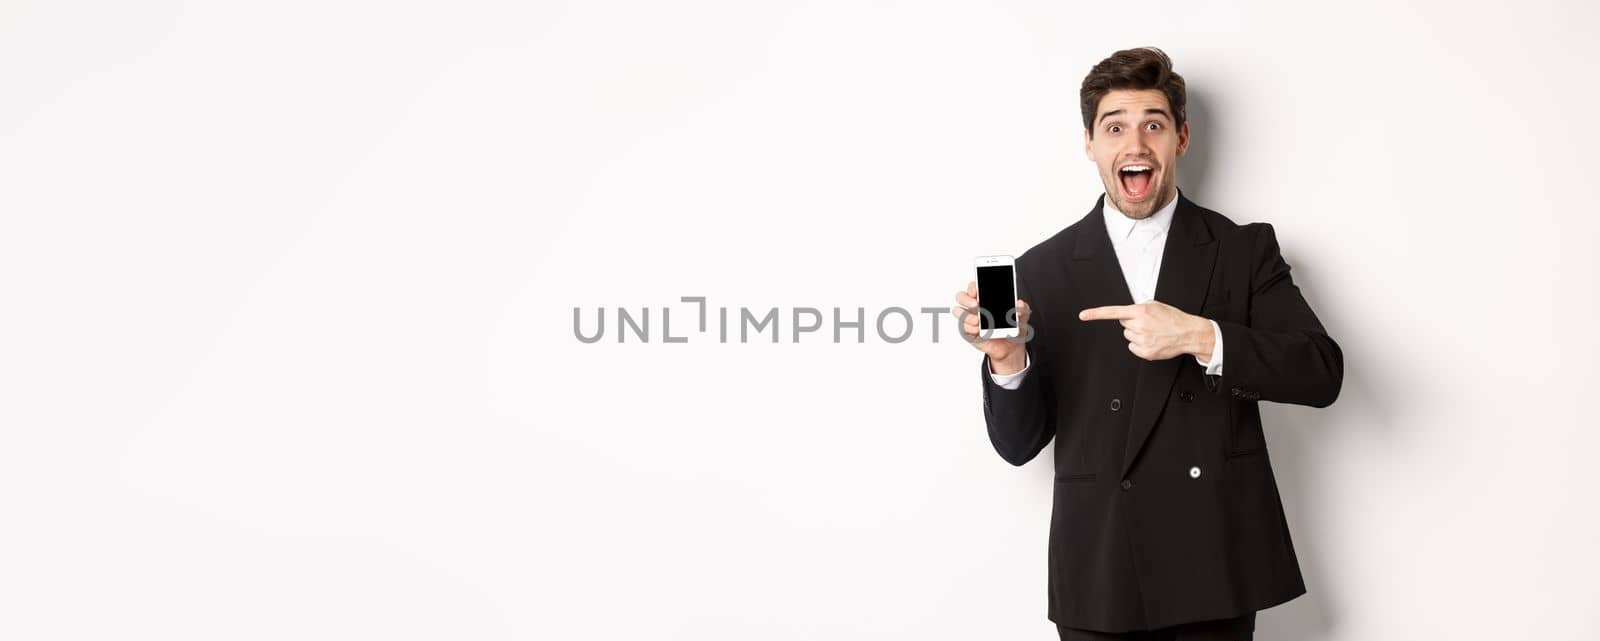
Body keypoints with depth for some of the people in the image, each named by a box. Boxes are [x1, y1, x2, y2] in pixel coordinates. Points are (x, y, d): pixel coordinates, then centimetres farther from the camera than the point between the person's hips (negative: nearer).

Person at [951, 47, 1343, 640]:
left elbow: (1322, 374, -8)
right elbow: (1019, 445, 2)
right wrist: (1008, 361, -18)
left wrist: (1199, 337, -21)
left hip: (1216, 569, 0)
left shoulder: (1245, 249, 3)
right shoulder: (1043, 270, 2)